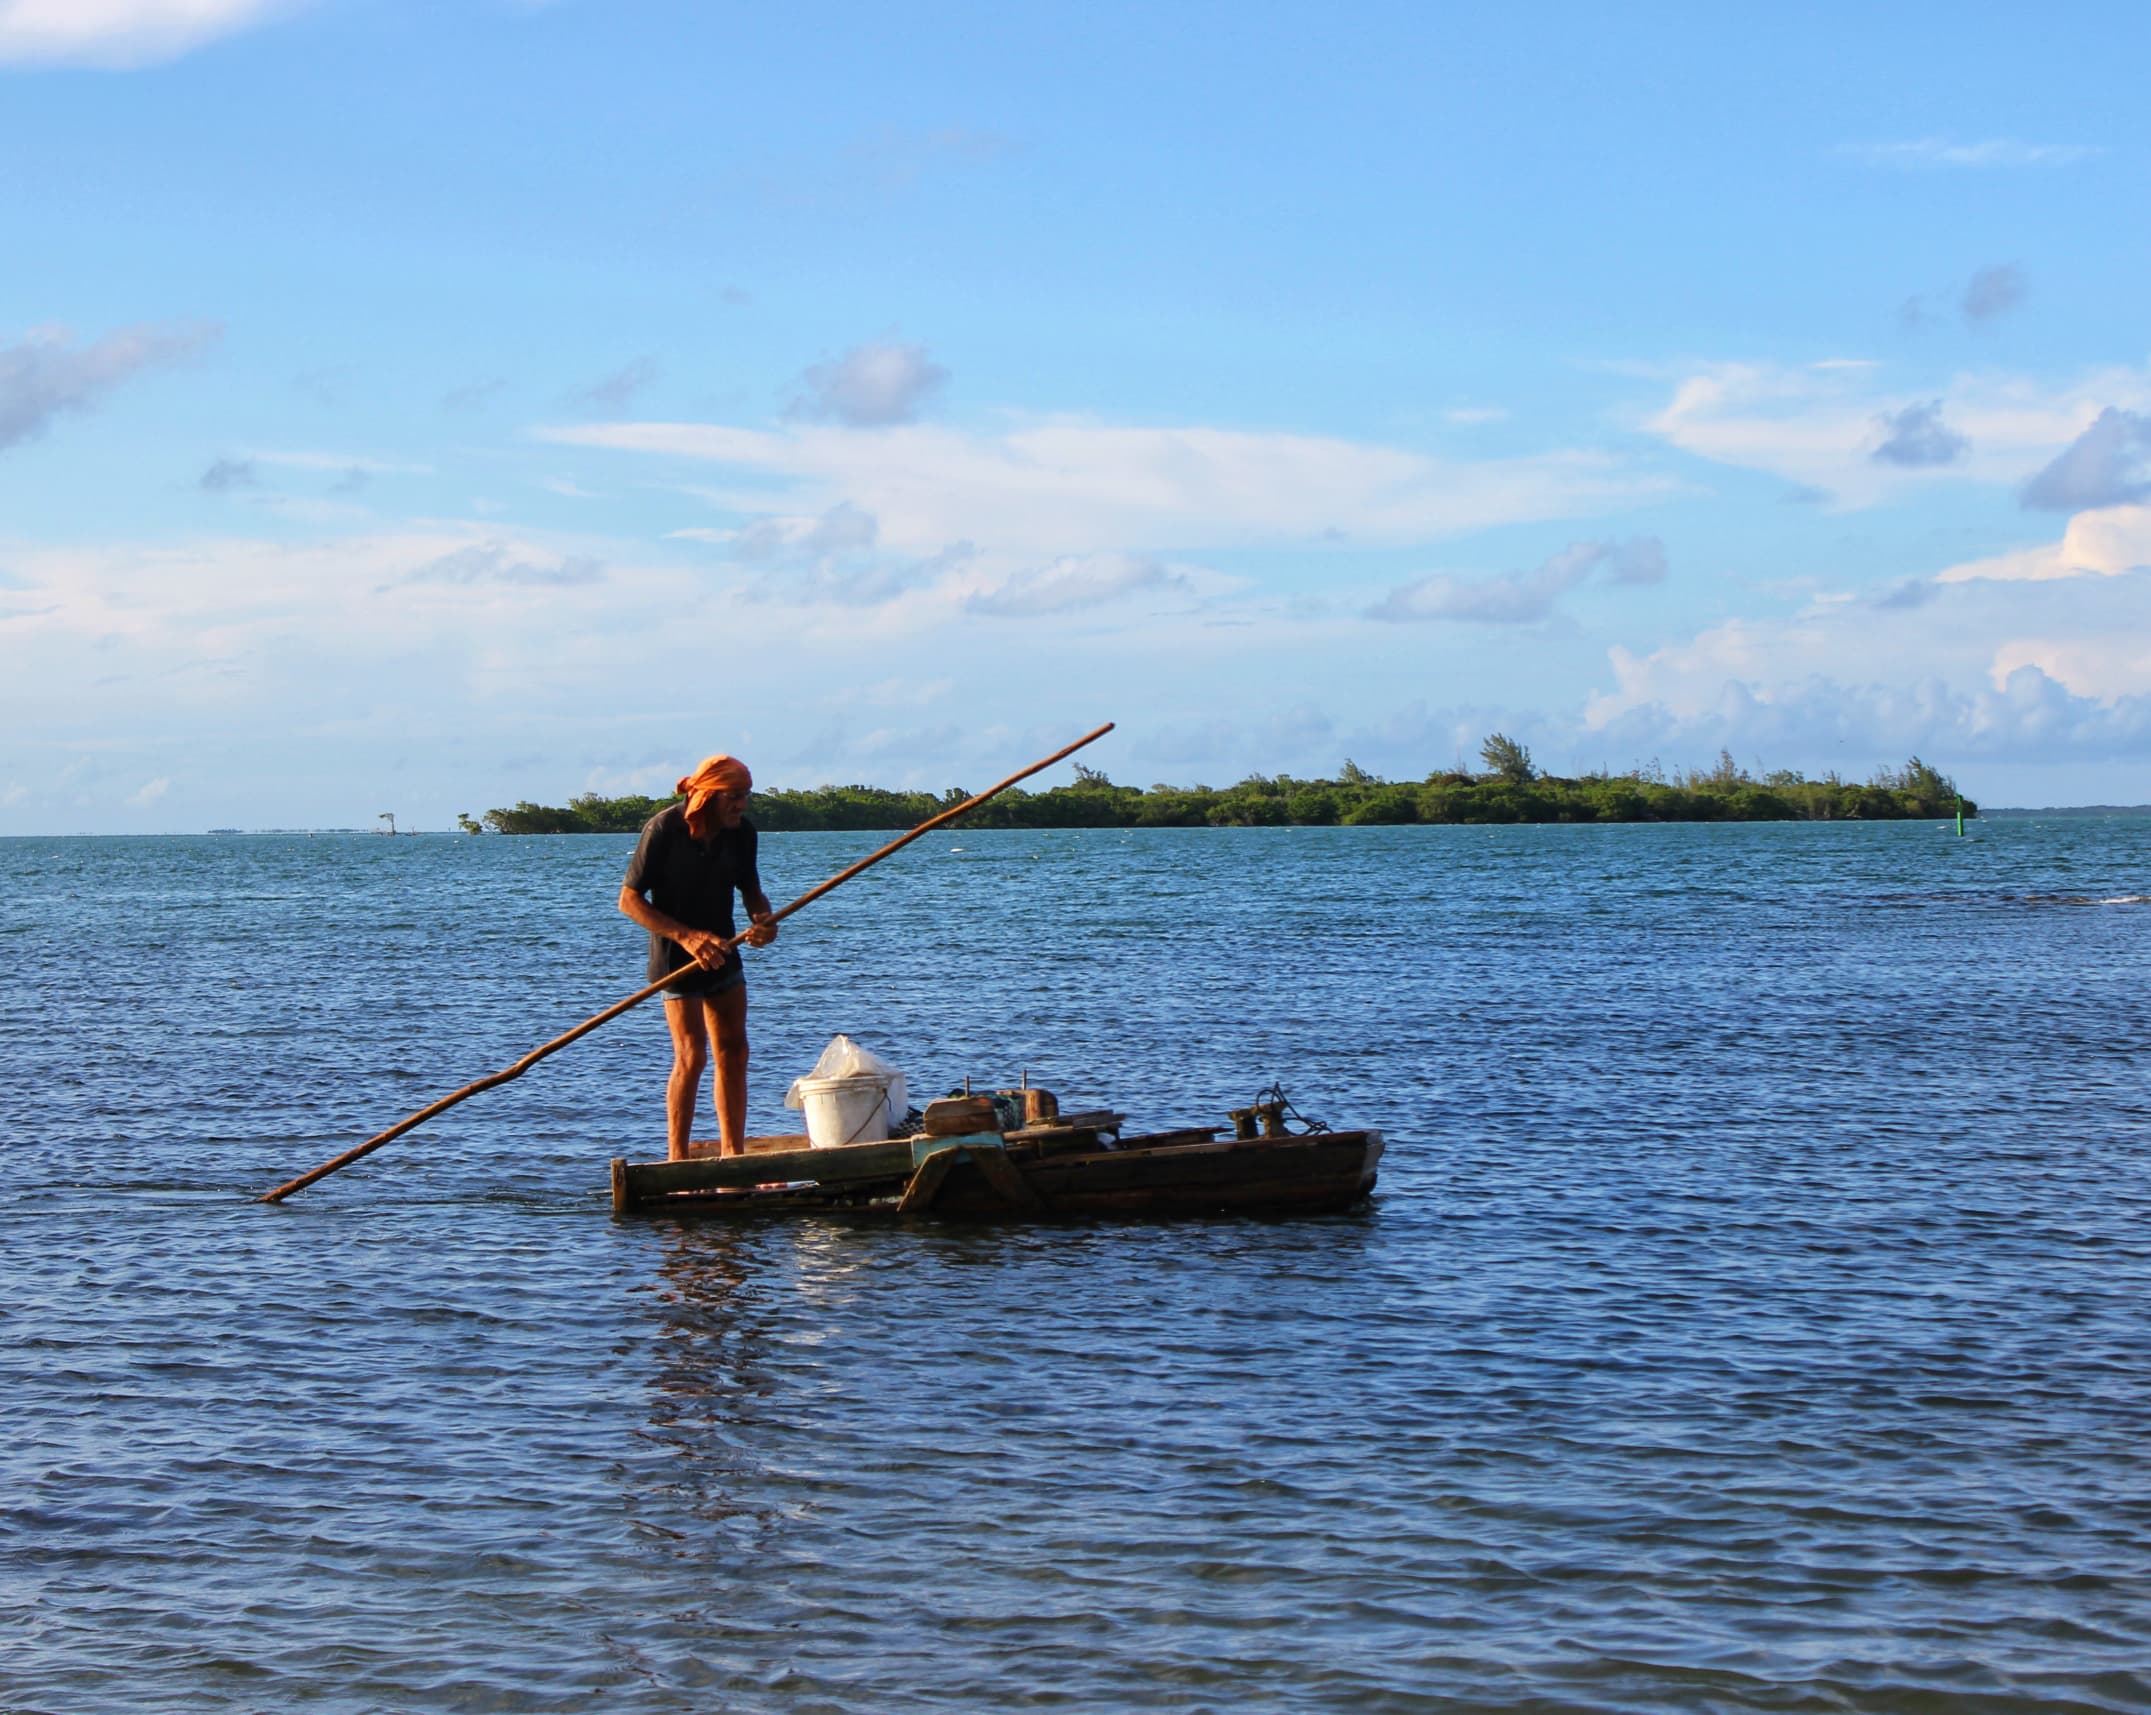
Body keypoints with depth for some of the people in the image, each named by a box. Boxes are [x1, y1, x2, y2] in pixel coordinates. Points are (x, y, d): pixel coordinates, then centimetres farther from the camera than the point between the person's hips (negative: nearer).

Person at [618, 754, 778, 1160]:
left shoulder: (741, 832, -3)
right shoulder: (664, 829, -19)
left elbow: (750, 890, 11)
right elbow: (629, 900, -16)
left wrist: (763, 920, -13)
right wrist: (685, 935, -26)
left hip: (722, 953, 6)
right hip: (677, 957, -6)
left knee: (733, 1053, 7)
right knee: (691, 1055, -11)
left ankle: (733, 1158, 14)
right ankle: (677, 1162, -4)